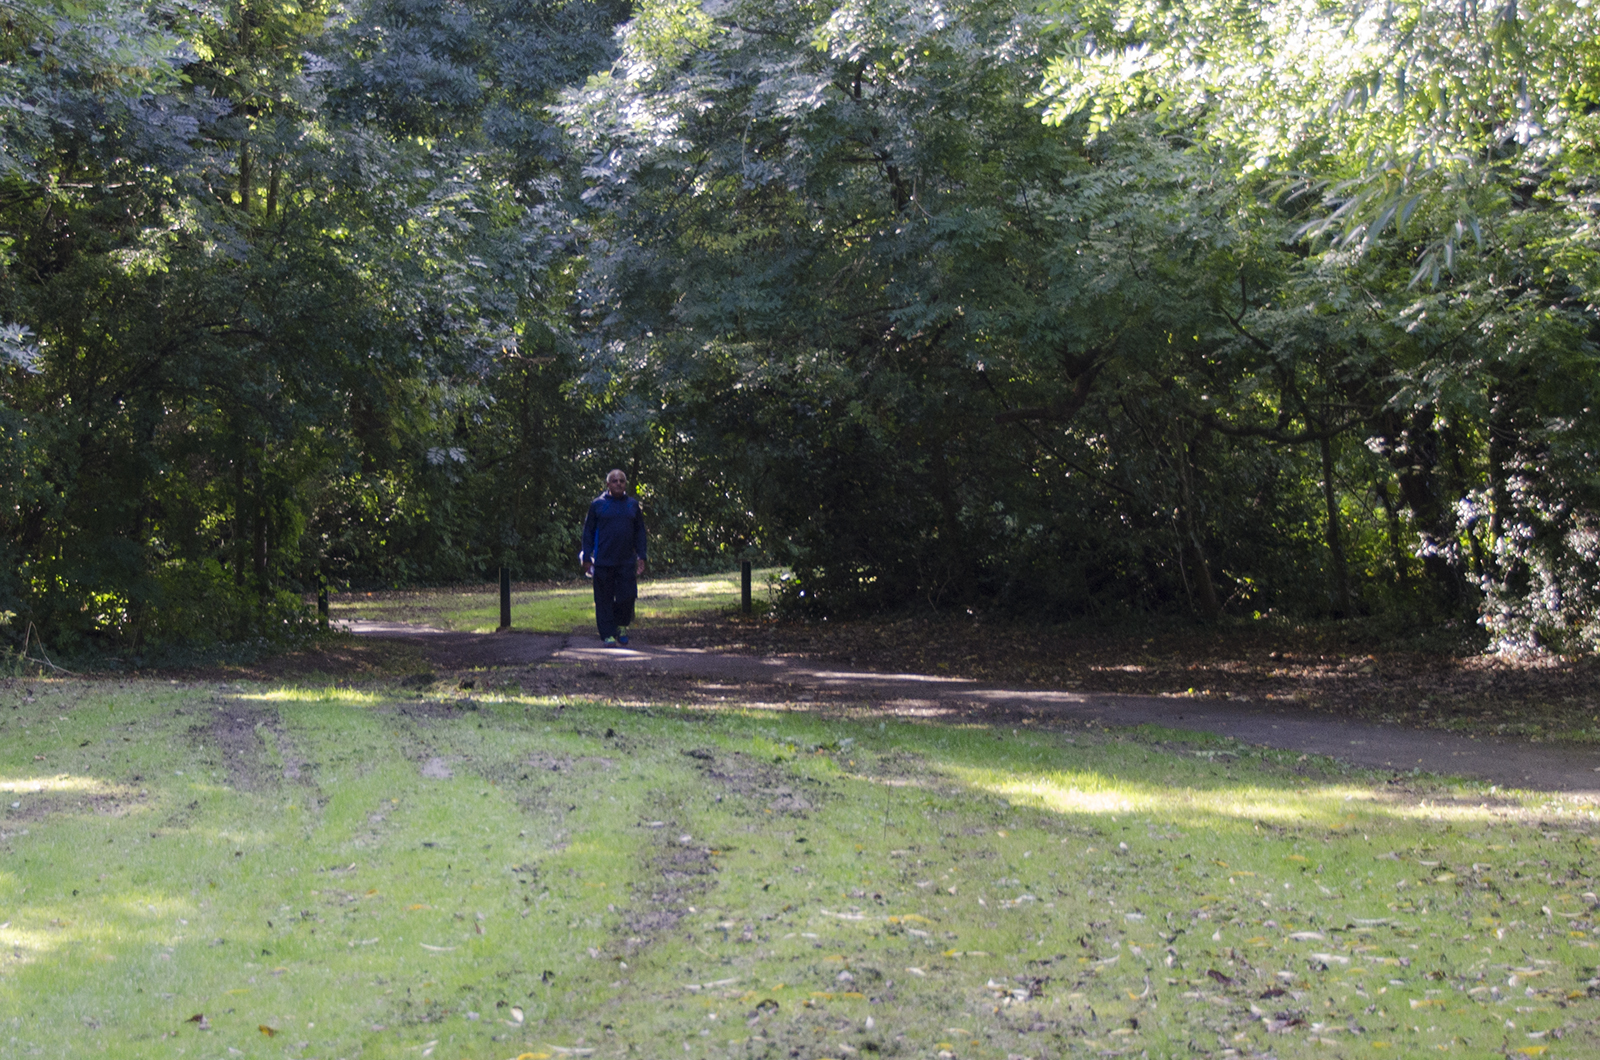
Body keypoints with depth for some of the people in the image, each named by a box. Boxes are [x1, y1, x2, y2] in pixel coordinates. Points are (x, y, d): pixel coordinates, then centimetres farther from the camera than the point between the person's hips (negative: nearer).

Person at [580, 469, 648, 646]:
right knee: (604, 599, 1)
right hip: (603, 562, -2)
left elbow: (640, 532, 15)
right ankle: (608, 634, 8)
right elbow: (588, 532, 6)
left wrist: (641, 557, 8)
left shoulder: (633, 505, 11)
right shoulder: (597, 504, 4)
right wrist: (586, 558, 2)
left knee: (627, 596, -1)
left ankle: (622, 626, 22)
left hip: (627, 562, 2)